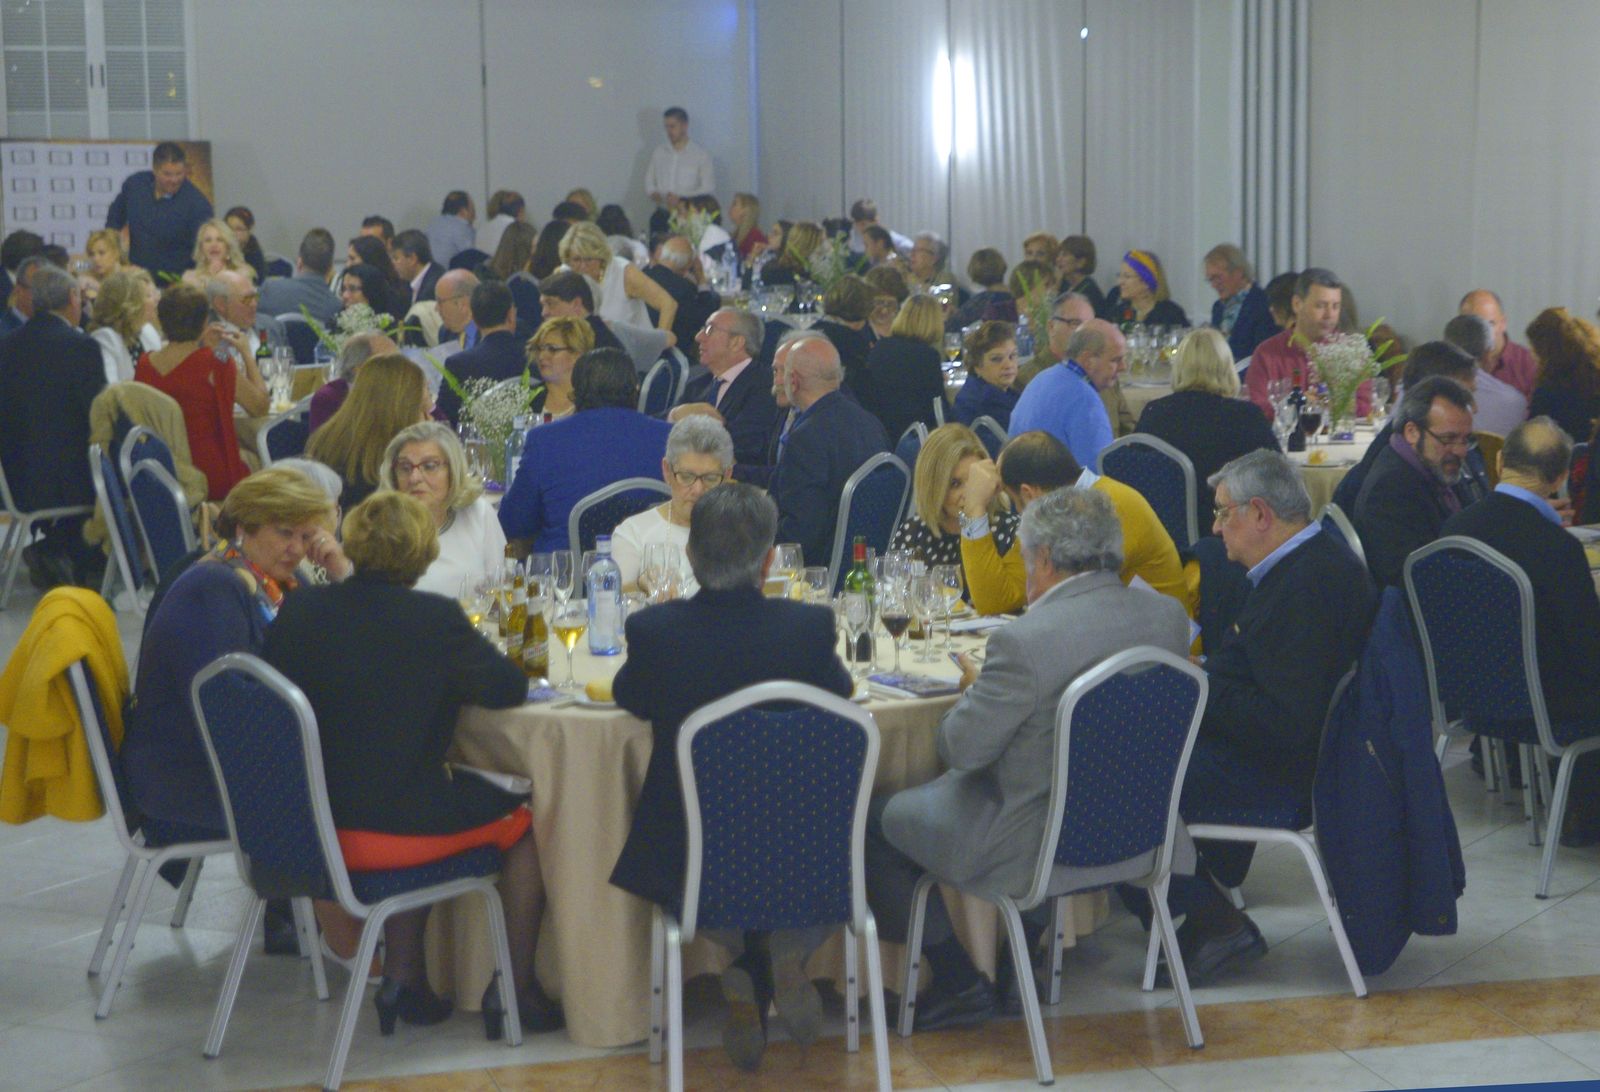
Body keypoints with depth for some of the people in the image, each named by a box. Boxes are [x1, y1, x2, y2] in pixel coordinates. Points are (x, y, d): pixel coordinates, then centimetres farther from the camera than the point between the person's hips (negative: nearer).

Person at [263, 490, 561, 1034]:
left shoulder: (301, 608, -1)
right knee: (525, 820, 16)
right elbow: (510, 687, -8)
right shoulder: (435, 617, -14)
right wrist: (455, 669, 11)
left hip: (302, 826, 6)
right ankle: (515, 989, 20)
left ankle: (403, 979, 30)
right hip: (386, 832, -5)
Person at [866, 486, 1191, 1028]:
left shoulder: (1025, 642, -27)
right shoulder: (1168, 616, -5)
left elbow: (961, 748, -18)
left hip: (1037, 851, -7)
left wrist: (975, 687, 3)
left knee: (875, 820, 12)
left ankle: (958, 984, 15)